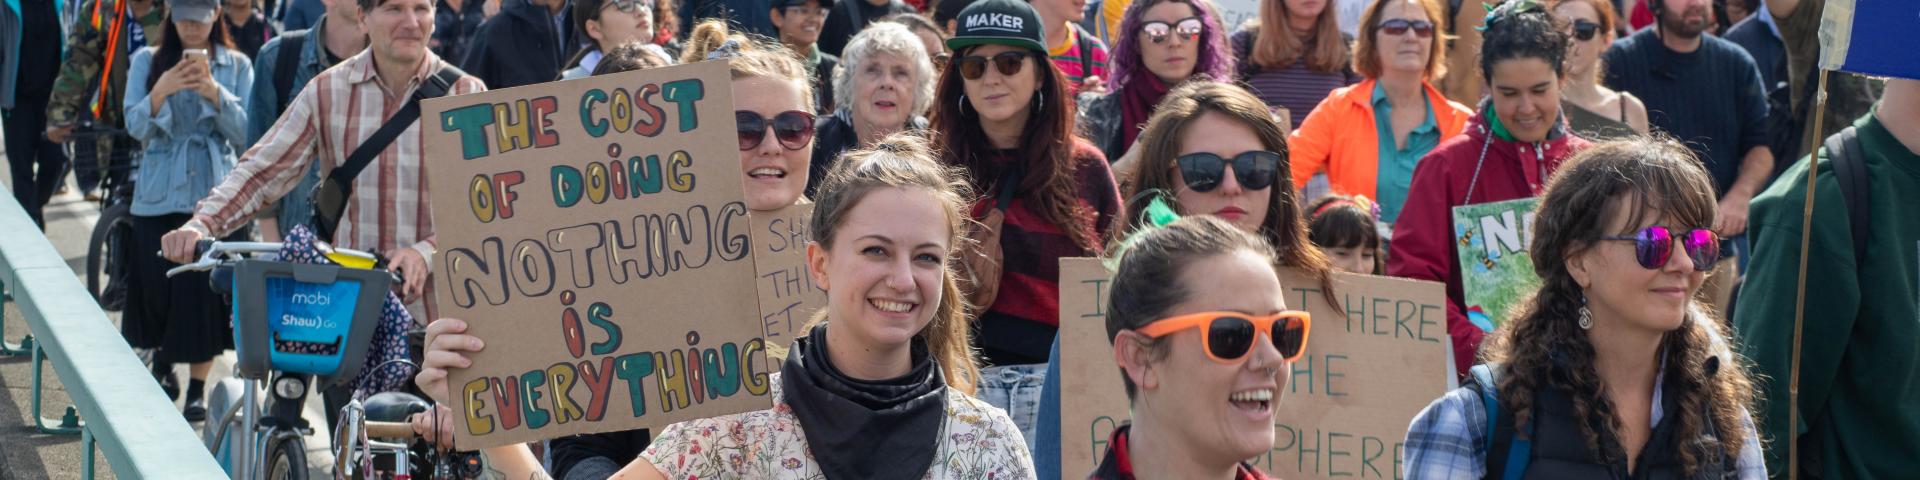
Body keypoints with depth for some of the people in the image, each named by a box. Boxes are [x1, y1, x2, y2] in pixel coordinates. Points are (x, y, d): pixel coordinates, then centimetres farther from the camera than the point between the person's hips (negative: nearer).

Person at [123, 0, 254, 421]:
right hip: (159, 196, 1)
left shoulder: (237, 66, 5)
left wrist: (214, 92, -19)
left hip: (215, 194, -1)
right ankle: (162, 360, 33)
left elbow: (245, 133, -3)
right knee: (157, 288, 5)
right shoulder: (147, 62, 5)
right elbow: (136, 126, -4)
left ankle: (197, 388, 4)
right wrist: (161, 91, -23)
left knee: (207, 290, -5)